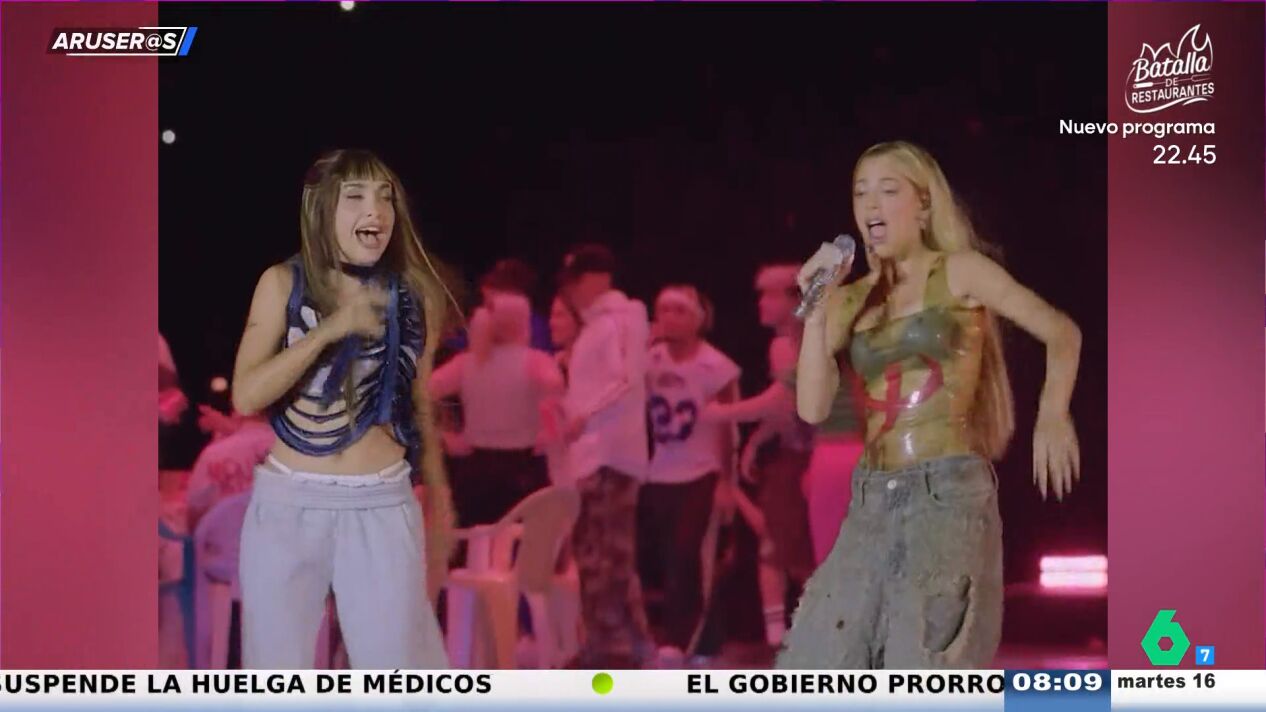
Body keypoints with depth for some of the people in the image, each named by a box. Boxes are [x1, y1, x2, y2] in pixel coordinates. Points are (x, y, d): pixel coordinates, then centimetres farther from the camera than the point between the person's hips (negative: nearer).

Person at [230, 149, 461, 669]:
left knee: (395, 664, -2)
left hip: (382, 506, 0)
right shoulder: (283, 283, -2)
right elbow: (246, 395, -13)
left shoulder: (416, 294, 1)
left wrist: (438, 502, 20)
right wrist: (329, 330, -21)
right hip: (287, 504, 0)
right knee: (277, 666, 7)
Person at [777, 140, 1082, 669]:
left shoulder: (961, 273, 3)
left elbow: (1062, 334, 7)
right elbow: (813, 407, 2)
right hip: (871, 503, 5)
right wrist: (817, 309, -3)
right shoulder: (852, 300, 12)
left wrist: (1052, 418, -1)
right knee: (816, 673, -1)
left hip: (949, 493, -5)